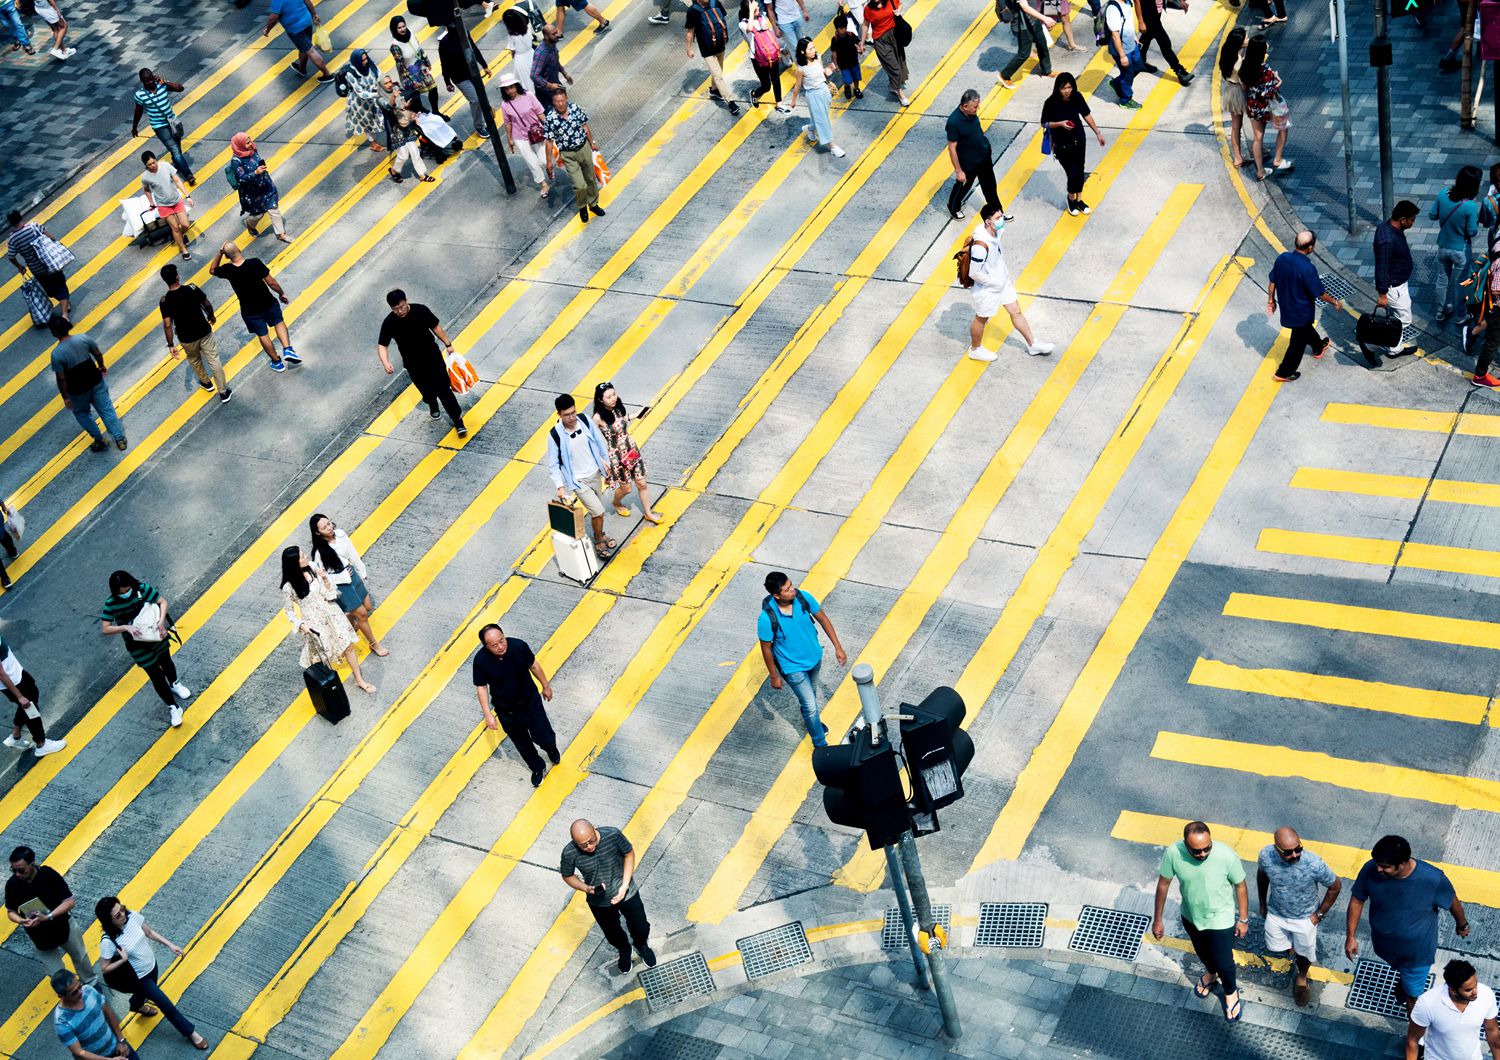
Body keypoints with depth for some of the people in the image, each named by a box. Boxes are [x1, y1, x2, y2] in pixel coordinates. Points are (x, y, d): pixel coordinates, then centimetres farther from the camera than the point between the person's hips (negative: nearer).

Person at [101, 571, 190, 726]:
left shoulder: (142, 588, -19)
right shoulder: (111, 604, -21)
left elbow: (163, 602, -15)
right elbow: (105, 629, -20)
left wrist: (161, 621, -31)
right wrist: (125, 627, -35)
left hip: (157, 636, 2)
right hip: (138, 645, -2)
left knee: (166, 662, 28)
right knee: (156, 675, 5)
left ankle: (174, 684, 60)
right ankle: (173, 707, 21)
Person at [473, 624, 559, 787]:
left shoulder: (519, 646, -25)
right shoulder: (481, 661, -28)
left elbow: (533, 665, -6)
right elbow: (481, 687, -12)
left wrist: (546, 686, 7)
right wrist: (487, 714, -12)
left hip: (531, 701, 0)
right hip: (506, 711, 0)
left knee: (544, 737, 10)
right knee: (522, 743, 20)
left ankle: (551, 748, 49)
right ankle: (538, 768, 49)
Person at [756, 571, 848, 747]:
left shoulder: (803, 597, -23)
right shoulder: (767, 619, -35)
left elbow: (823, 618, -7)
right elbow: (766, 648, -18)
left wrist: (838, 646, -4)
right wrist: (774, 676, -7)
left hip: (814, 657, 5)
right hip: (793, 667, -5)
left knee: (811, 692, 30)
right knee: (810, 704, 5)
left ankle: (810, 719, 61)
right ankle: (821, 745, 29)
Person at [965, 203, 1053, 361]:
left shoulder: (995, 231, -12)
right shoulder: (981, 245, -39)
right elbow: (974, 273, -30)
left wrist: (1005, 274, 9)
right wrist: (994, 282, -18)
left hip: (1002, 281, 8)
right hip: (987, 289, -8)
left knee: (1016, 312, 20)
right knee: (982, 319, 17)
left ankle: (1033, 344, 37)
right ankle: (975, 349, 43)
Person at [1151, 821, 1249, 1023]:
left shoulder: (1227, 856, -34)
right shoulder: (1173, 853, -30)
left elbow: (1240, 886, -15)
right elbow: (1163, 884, -12)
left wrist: (1243, 919, -3)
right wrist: (1157, 920, -3)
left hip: (1220, 920, -3)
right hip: (1190, 917, 3)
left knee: (1224, 963, 16)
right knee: (1202, 952, 30)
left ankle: (1231, 992, 50)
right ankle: (1211, 973, 65)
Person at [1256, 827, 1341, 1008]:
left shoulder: (1315, 864, -38)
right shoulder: (1265, 855, -30)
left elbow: (1335, 886, -16)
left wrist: (1320, 914, -9)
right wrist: (1262, 903, 7)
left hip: (1304, 917, -2)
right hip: (1275, 913, 2)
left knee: (1304, 953, 22)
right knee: (1275, 946, 25)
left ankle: (1301, 978, 55)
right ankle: (1292, 946, 61)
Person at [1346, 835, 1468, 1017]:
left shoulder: (1433, 879, -35)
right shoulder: (1370, 870, -29)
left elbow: (1453, 902, -12)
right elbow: (1357, 900, -10)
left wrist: (1462, 925, 7)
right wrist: (1350, 936, -7)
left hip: (1417, 951, -3)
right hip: (1384, 946, 3)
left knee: (1412, 997, 15)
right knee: (1399, 969, 35)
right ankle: (1402, 982, 68)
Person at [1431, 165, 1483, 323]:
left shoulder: (1443, 194, -18)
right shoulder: (1471, 206, -29)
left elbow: (1432, 215, -5)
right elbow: (1472, 232, -18)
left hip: (1443, 246, 4)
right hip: (1461, 251, -4)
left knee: (1445, 279, 26)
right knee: (1459, 283, 17)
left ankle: (1443, 310, 41)